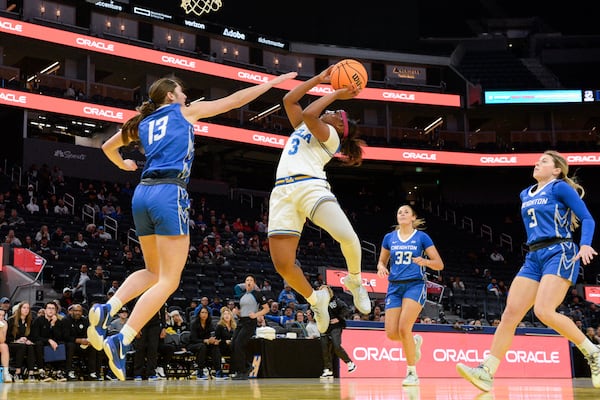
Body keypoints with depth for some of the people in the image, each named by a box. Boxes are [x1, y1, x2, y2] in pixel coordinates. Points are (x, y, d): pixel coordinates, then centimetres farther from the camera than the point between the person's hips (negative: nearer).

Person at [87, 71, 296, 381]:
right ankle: (121, 341, -19)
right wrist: (275, 81, 22)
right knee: (169, 281, -5)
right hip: (170, 194, -7)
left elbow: (107, 147, 35)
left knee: (153, 272, 21)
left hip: (142, 194, 7)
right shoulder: (185, 112, 10)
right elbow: (235, 100, 14)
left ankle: (106, 309, -3)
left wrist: (123, 165, 55)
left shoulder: (143, 123, 22)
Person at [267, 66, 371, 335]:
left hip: (311, 186, -5)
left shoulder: (330, 135, 12)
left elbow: (308, 114, -5)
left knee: (347, 236, -30)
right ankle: (315, 299, 17)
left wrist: (335, 95, 6)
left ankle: (355, 281, 2)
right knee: (283, 265, -10)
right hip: (283, 191, 5)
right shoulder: (302, 128, 33)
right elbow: (289, 100, 28)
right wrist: (320, 79, 27)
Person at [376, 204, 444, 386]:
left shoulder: (422, 237, 1)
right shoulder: (389, 238, 10)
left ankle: (412, 372, -5)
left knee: (404, 328, -21)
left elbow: (439, 264, 1)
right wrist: (381, 267, -4)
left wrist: (424, 261, -20)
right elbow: (382, 261, 20)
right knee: (391, 333, -8)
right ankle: (415, 341, 28)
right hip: (395, 286, 4)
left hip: (415, 285, -4)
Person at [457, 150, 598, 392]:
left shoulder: (560, 187, -1)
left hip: (560, 253, -7)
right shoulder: (526, 195, 20)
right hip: (534, 258, 7)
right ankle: (486, 372, -13)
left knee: (544, 311, -24)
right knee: (510, 312, -7)